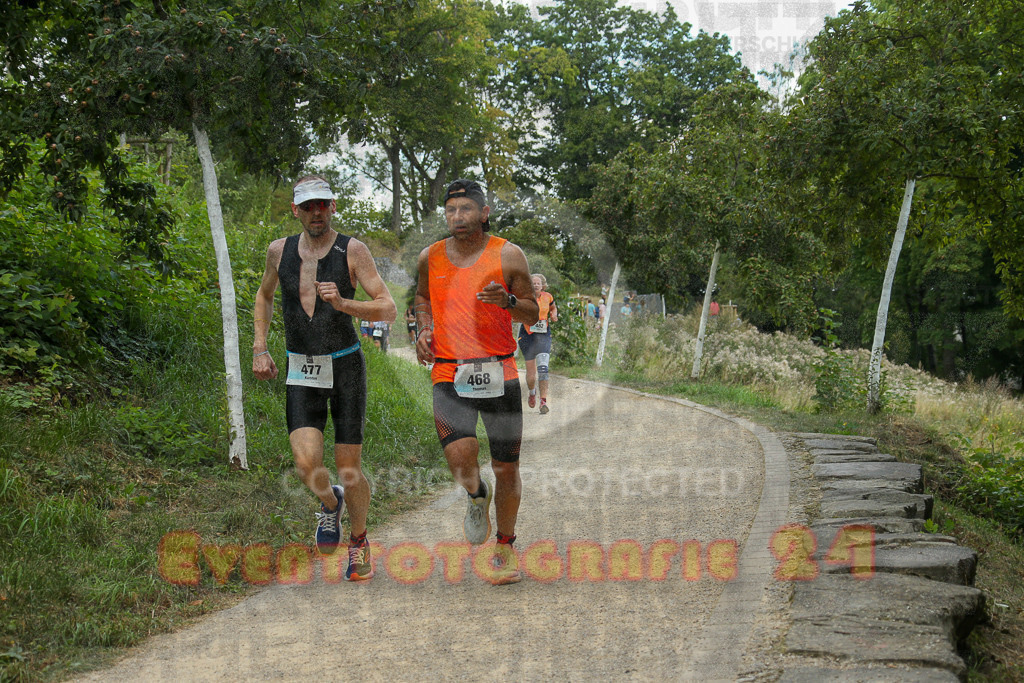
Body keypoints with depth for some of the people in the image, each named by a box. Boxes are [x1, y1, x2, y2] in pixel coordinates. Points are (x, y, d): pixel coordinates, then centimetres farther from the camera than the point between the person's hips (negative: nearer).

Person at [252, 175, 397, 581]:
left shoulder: (352, 250, -7)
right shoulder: (279, 250, 3)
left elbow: (388, 309, -11)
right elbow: (264, 295, 22)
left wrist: (343, 303, -27)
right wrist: (259, 348, 12)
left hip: (346, 365, -2)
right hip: (301, 371, 2)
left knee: (348, 469, 1)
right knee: (307, 463, -17)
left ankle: (358, 541, 27)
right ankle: (329, 502, 18)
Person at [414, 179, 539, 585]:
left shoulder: (508, 255, 0)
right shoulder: (431, 257, 6)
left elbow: (533, 313, 5)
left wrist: (508, 301, -16)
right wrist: (423, 330, 8)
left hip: (499, 372, 0)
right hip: (449, 374, 1)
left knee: (506, 467, 4)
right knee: (459, 454, -21)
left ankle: (505, 548, 25)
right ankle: (476, 496, 15)